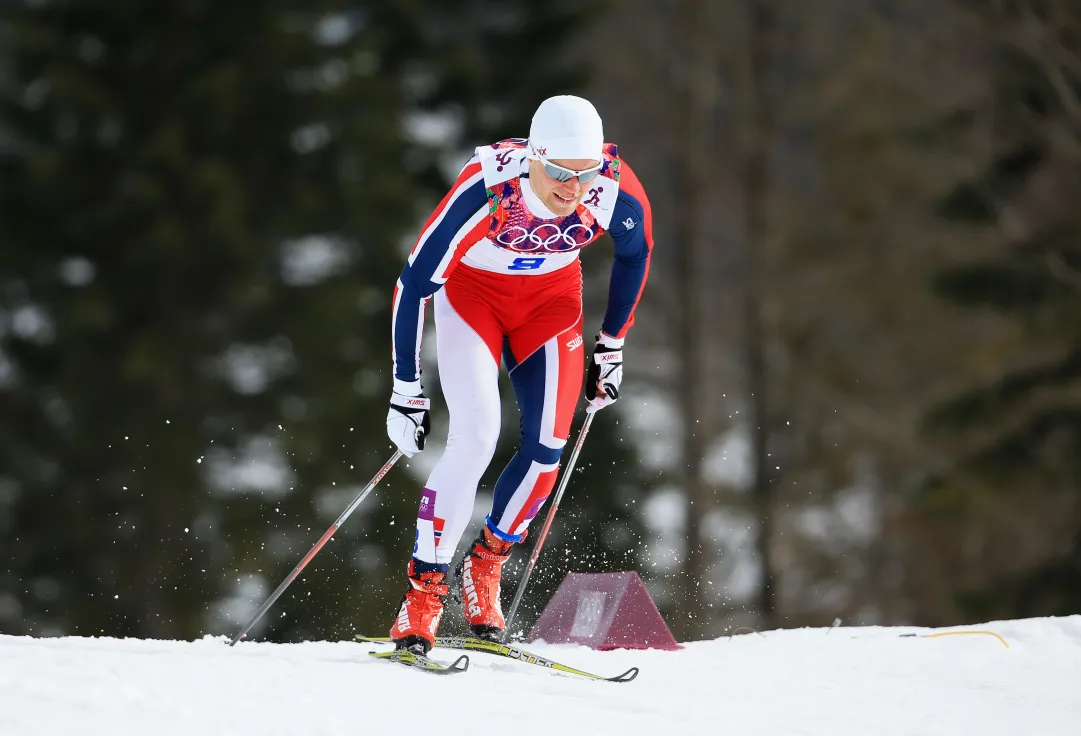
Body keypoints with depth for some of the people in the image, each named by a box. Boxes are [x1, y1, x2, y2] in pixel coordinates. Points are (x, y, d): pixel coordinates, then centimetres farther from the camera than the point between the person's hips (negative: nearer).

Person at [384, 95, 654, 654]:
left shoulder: (617, 192, -28)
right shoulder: (485, 190, -37)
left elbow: (635, 252, -2)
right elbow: (413, 284, -25)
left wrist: (611, 347, 6)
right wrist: (406, 393, -21)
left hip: (551, 294, 3)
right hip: (472, 289, -3)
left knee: (547, 449, -10)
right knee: (476, 435, -21)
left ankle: (485, 566, 15)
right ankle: (423, 593, -12)